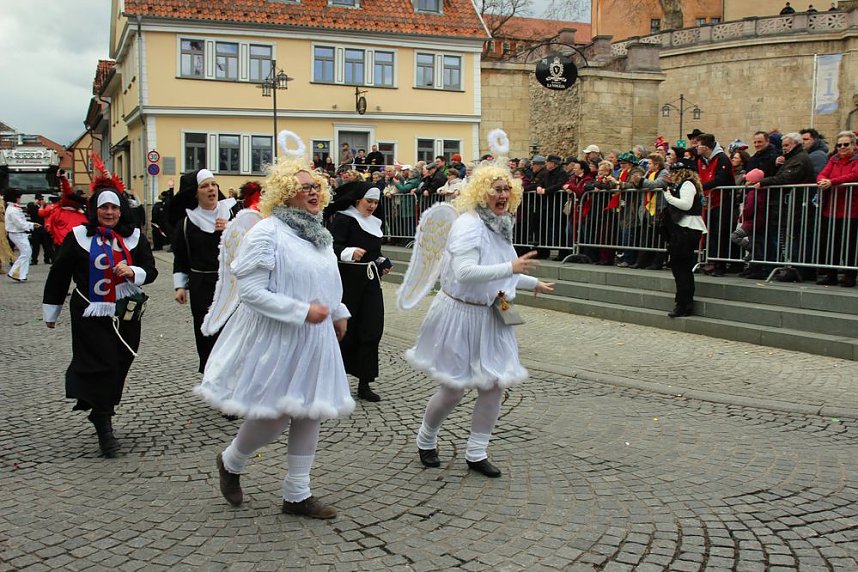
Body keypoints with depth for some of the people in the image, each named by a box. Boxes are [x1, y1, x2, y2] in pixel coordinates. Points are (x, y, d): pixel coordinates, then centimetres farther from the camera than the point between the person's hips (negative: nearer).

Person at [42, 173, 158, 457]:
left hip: (126, 314, 3)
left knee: (118, 367, 9)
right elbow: (58, 275, 5)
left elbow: (151, 271, 4)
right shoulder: (78, 236, -2)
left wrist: (132, 272, -19)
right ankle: (104, 426, 2)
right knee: (102, 366, -9)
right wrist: (51, 312, 10)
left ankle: (101, 410, 30)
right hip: (91, 315, -3)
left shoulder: (134, 237, 5)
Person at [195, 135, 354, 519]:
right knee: (273, 416, -2)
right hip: (275, 339, -8)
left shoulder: (319, 234, 12)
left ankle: (297, 495, 20)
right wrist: (302, 311, -22)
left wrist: (339, 314, 11)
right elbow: (250, 290, -20)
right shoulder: (266, 233, -15)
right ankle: (230, 463, 29)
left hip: (315, 339, 8)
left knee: (309, 413, 9)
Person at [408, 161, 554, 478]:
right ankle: (426, 440, 31)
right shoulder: (469, 224, -20)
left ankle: (476, 453, 21)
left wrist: (532, 282, 30)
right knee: (452, 389, 3)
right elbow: (464, 272, -33)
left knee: (494, 385, 6)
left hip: (490, 316, 8)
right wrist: (511, 268, -38)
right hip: (461, 314, -8)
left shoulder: (500, 224, 7)